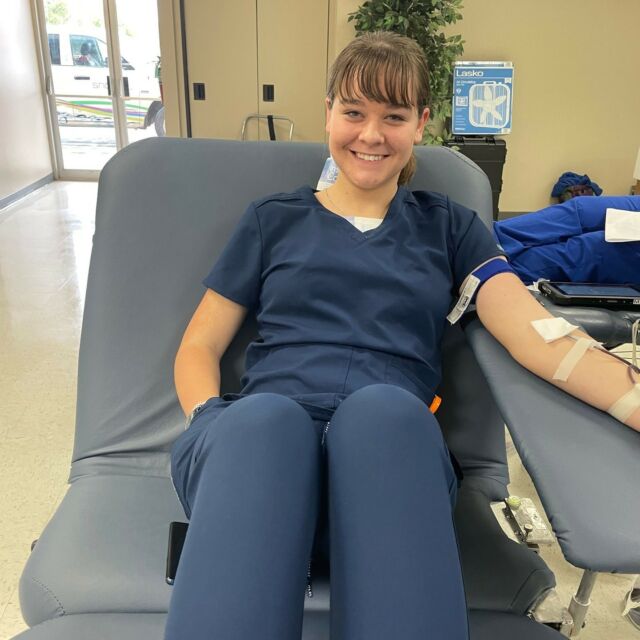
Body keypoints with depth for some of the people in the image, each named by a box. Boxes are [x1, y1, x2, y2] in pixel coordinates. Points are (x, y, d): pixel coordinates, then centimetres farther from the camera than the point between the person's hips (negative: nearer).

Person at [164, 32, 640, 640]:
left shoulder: (449, 227, 18)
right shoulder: (272, 219, 18)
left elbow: (538, 335, 3)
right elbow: (198, 348, 15)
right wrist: (217, 429, -7)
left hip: (392, 438, 1)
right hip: (263, 431, 0)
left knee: (382, 408, -35)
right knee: (262, 420, -36)